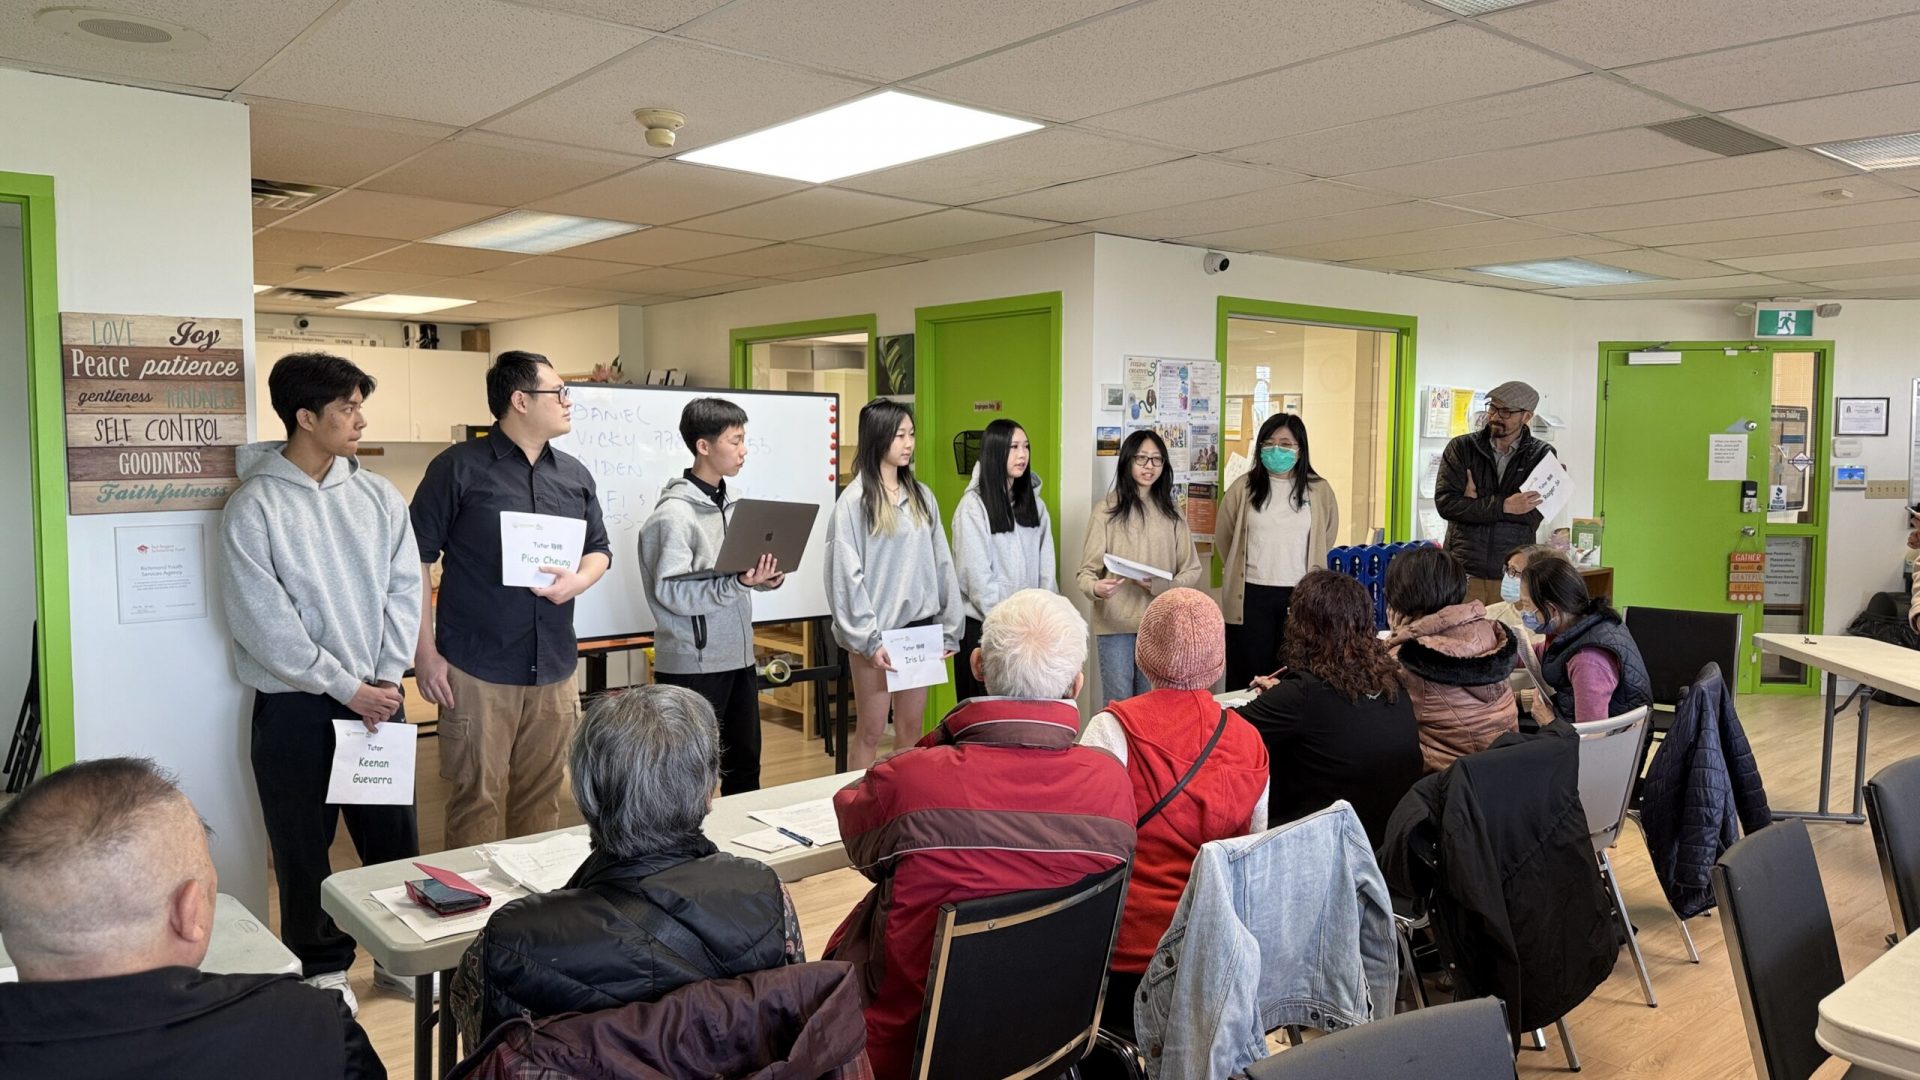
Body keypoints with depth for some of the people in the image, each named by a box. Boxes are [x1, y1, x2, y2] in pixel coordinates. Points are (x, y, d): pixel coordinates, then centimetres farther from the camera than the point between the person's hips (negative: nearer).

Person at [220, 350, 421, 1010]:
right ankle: (322, 967, 26)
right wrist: (345, 687, -14)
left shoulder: (378, 496, 4)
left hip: (376, 697, 3)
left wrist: (384, 680, -8)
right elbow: (263, 621, -13)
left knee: (394, 833, 10)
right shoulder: (254, 507, -8)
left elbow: (404, 591, 2)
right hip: (294, 705, -3)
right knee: (304, 846, 9)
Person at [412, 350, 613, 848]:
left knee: (543, 800, 13)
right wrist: (425, 652, -8)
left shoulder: (575, 475, 11)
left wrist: (579, 580, -5)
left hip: (554, 670, 5)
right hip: (477, 671, -5)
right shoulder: (459, 467, -4)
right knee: (477, 800, 2)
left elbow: (599, 549, 18)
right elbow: (415, 561, -4)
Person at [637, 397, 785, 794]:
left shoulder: (730, 503, 10)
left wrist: (760, 578, -2)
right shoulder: (675, 513, -15)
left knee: (745, 762, 16)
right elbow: (672, 592, -21)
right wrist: (739, 583, -29)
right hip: (693, 664, -8)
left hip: (738, 656, 8)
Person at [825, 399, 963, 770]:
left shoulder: (922, 496, 8)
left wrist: (948, 628, 6)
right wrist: (868, 639, -15)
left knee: (912, 729, 13)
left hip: (920, 629, 5)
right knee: (871, 732, 4)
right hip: (878, 632, -5)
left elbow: (941, 565, 9)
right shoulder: (854, 500, -8)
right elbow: (846, 576, -12)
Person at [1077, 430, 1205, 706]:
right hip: (1116, 623, -3)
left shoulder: (1171, 514, 9)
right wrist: (1095, 587, -27)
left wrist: (1160, 585, -13)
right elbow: (1087, 570, -4)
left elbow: (1193, 569, 6)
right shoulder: (1107, 510, -2)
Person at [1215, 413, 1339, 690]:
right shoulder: (1243, 488, 0)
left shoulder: (1319, 490, 2)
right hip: (1252, 595, -1)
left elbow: (1327, 537, 16)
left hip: (1300, 595, 1)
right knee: (1248, 676, 4)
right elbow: (1224, 536, 13)